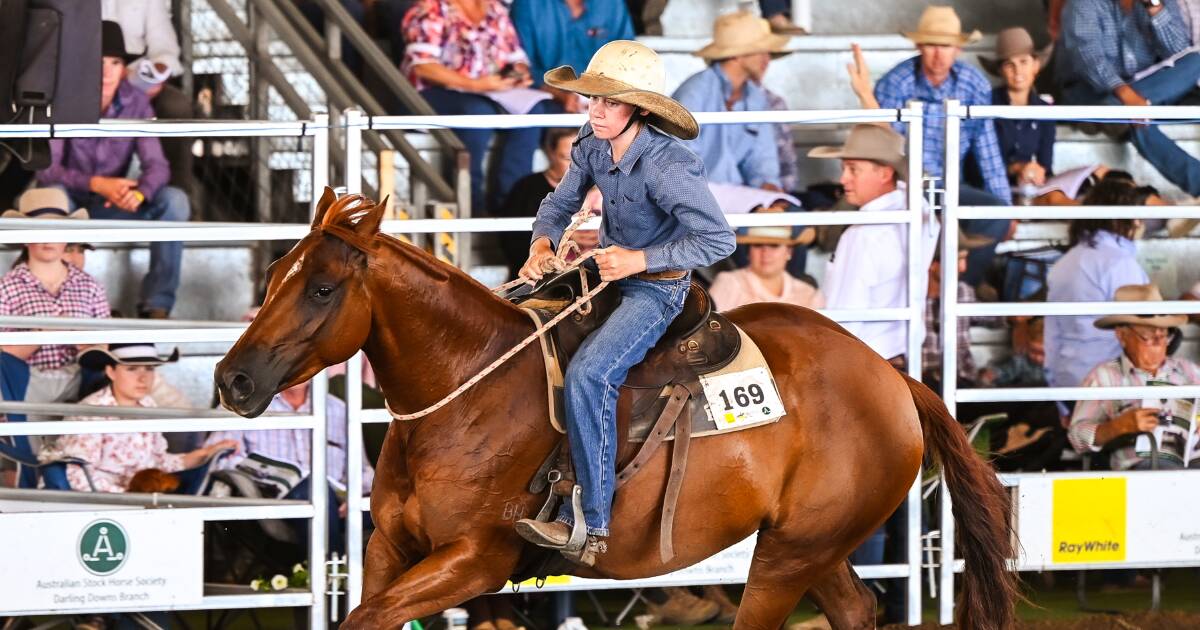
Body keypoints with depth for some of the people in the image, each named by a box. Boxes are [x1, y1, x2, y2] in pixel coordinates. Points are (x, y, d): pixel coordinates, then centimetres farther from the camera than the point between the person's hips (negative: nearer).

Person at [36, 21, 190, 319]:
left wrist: (139, 193, -38)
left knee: (174, 200, -22)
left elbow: (157, 164, -14)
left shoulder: (136, 102, -9)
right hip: (70, 200, -3)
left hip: (112, 205, 3)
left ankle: (156, 306, -20)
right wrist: (96, 184, -38)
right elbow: (46, 169, -23)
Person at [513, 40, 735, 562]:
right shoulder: (592, 147, -4)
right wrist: (542, 244, -12)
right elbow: (560, 204, 10)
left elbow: (719, 239, -24)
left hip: (656, 287, -9)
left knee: (587, 375, -28)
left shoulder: (666, 167, -25)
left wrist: (640, 259, -28)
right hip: (606, 273, 9)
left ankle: (590, 526, -25)